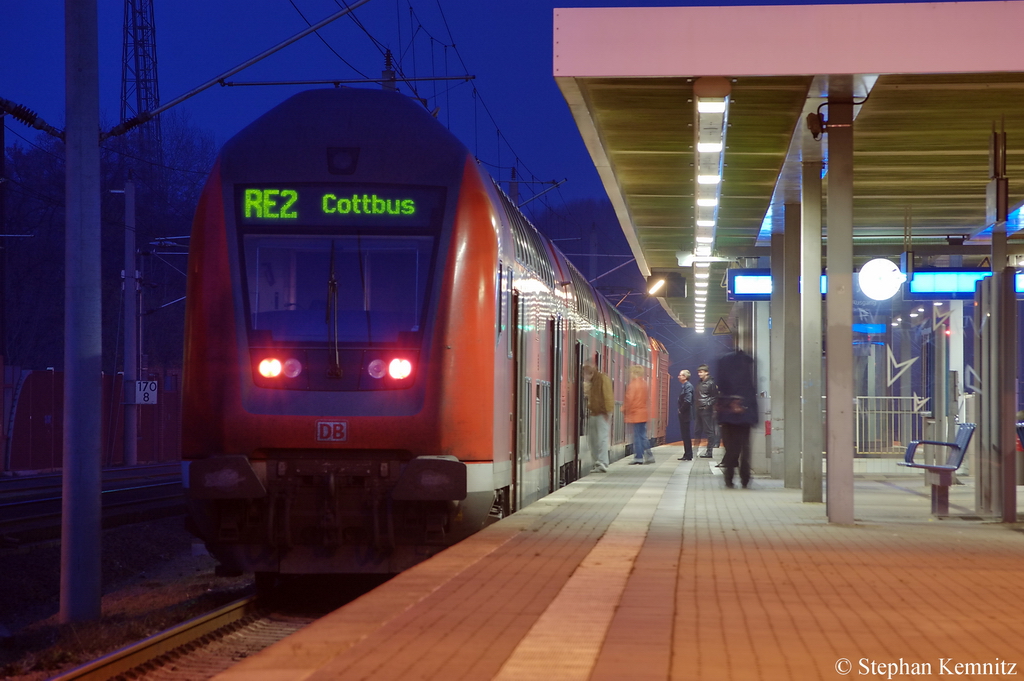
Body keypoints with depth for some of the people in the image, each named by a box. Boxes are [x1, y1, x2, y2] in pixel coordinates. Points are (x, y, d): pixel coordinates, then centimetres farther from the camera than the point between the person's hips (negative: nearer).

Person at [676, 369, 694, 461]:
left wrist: (681, 410, -15)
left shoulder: (688, 386, -15)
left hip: (685, 414, -10)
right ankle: (687, 455, 18)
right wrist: (680, 410, 10)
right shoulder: (684, 386, 14)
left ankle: (688, 456, -1)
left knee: (686, 435, -5)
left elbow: (687, 401, -25)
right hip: (683, 415, 10)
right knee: (685, 435, 13)